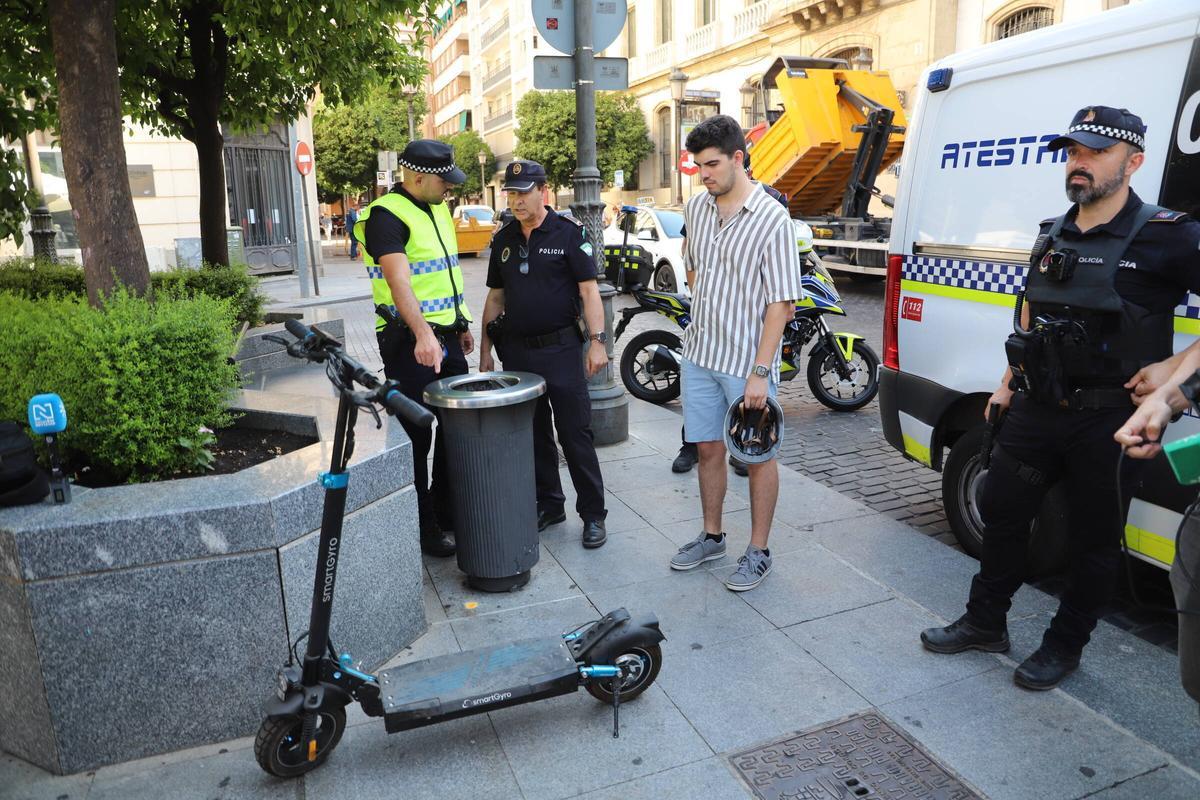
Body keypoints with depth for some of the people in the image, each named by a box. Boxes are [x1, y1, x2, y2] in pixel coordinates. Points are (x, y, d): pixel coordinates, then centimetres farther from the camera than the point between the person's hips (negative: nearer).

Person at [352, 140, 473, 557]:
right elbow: (399, 280, -28)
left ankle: (447, 512, 29)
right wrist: (423, 335, -40)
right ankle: (422, 530, 11)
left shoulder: (438, 210, 15)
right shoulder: (387, 216, -14)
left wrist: (461, 325, 22)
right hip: (410, 343, -9)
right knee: (416, 437, 0)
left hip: (446, 337, 9)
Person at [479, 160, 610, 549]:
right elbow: (495, 298, 15)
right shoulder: (503, 239, 11)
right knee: (534, 435, 12)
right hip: (517, 352, 5)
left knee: (575, 434, -2)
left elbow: (588, 290, -7)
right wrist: (485, 349, 11)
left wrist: (597, 341, -15)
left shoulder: (568, 233, -3)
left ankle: (593, 514, 7)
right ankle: (548, 505, 26)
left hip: (561, 349, -5)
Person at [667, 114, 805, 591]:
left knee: (757, 455, 8)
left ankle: (759, 551, 21)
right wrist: (703, 318, 15)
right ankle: (711, 537, 32)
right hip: (699, 355, 6)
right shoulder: (695, 209, 5)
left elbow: (781, 302, -16)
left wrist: (760, 371, -20)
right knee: (708, 448, 15)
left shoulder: (772, 220, -14)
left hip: (747, 362, -6)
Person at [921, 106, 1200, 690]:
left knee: (1094, 538, 9)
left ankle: (1065, 646, 26)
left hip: (1108, 421, -6)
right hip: (1036, 410, 6)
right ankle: (985, 622, 30)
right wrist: (1010, 382, 18)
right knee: (1001, 510, 12)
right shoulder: (1051, 236, 8)